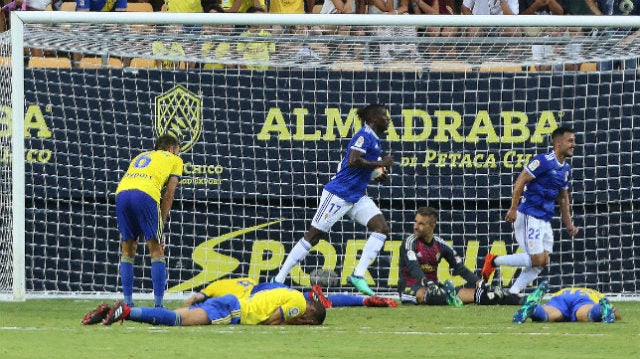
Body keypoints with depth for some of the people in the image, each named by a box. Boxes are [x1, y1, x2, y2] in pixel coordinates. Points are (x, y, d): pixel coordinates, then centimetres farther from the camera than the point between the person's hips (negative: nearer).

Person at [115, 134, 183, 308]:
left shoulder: (141, 156, 38)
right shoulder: (174, 160, 25)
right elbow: (169, 193, 13)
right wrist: (162, 221, 12)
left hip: (121, 193, 5)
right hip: (145, 194, -5)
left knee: (128, 252, 13)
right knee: (157, 252, 3)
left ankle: (127, 304, 10)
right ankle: (158, 304, -2)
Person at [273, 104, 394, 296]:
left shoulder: (374, 139, 12)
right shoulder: (364, 136, -15)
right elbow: (353, 161, -29)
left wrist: (377, 175, 7)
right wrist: (380, 163, -22)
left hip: (357, 197, 9)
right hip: (338, 193, -9)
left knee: (382, 228, -7)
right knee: (314, 235, -4)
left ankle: (358, 275, -8)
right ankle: (279, 279, 2)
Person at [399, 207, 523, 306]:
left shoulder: (441, 245, 9)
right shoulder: (410, 242, -5)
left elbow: (460, 268, 5)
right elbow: (413, 266, -23)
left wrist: (479, 283, -11)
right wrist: (426, 282, -42)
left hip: (432, 285, 5)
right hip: (410, 288, -5)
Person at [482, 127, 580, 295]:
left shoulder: (566, 169, 13)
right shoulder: (544, 161, -14)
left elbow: (563, 198, 24)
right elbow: (520, 182, -16)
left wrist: (569, 224, 16)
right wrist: (513, 208, -22)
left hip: (545, 220, 9)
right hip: (530, 217, -9)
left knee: (542, 262, 3)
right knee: (536, 260, -13)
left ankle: (512, 293, 7)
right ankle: (493, 261, 0)